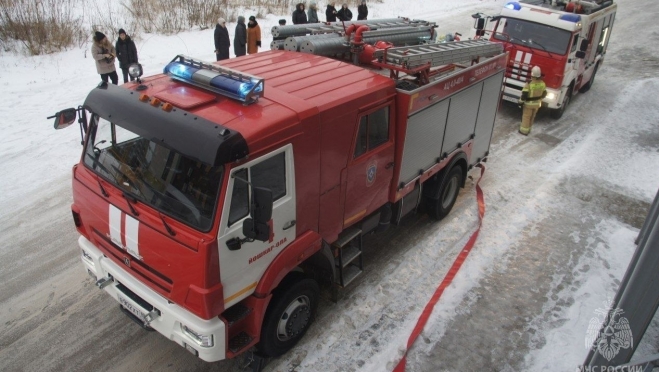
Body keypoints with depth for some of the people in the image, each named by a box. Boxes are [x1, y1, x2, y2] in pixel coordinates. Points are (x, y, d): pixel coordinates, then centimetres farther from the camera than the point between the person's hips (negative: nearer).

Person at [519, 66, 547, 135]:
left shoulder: (528, 84, -27)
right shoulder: (542, 83, -9)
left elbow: (524, 95, -24)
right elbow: (544, 93, 4)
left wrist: (521, 101, -9)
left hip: (529, 103, -5)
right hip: (537, 103, 5)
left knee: (526, 116, 10)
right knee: (532, 116, 20)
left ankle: (524, 130, 18)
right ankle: (528, 129, 35)